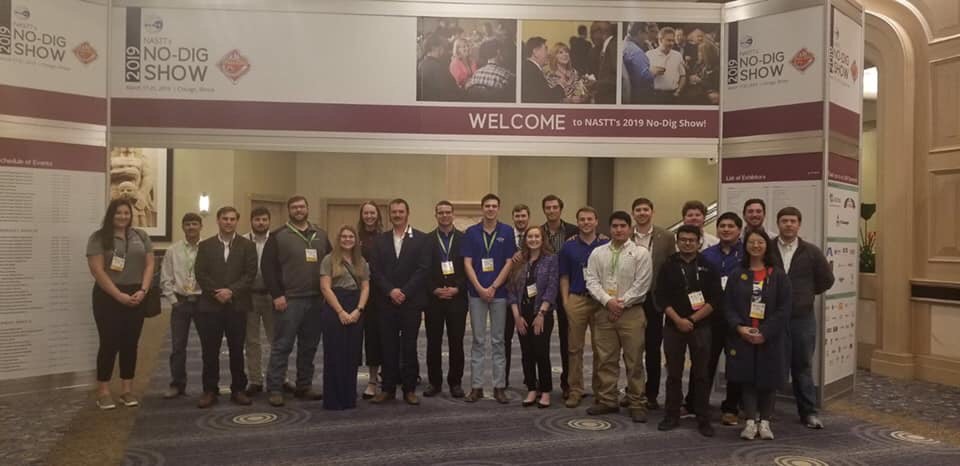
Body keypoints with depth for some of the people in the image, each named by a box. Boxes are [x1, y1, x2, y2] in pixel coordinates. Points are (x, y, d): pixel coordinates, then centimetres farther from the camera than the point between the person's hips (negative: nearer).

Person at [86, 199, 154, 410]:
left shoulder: (141, 236, 10)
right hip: (108, 296, -3)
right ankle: (103, 391, 8)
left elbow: (149, 264, 7)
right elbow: (97, 270, -9)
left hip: (136, 296, 4)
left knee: (130, 344, 7)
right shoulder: (99, 237, -2)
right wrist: (119, 295, -15)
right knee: (109, 343, -1)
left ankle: (127, 390, 15)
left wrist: (142, 291, -7)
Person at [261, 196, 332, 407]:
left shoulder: (321, 235, 12)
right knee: (282, 346, -1)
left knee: (309, 346, 10)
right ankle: (274, 389, 7)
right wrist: (277, 295, -11)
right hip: (289, 300, -4)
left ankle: (304, 386, 21)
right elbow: (268, 267, -5)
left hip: (316, 300, 5)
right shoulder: (278, 236, -1)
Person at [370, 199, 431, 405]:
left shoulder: (420, 239, 2)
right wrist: (390, 291, -10)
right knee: (389, 346, 6)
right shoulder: (381, 239, 10)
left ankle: (409, 389, 12)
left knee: (409, 346, 3)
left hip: (411, 301, -2)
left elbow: (423, 269, -6)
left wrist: (404, 292, -12)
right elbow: (376, 270, 3)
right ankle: (388, 388, 14)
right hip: (387, 301, 2)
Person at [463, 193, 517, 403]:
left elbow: (509, 263, -1)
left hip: (499, 292, 0)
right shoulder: (471, 232, 3)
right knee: (478, 341, 5)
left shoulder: (507, 232, 2)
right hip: (477, 293, 0)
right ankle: (476, 386, 11)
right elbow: (467, 263, 0)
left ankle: (499, 386, 12)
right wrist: (480, 288, -10)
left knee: (498, 341, 5)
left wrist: (493, 288, -9)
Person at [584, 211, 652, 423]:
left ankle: (636, 404, 10)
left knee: (634, 361, 1)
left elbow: (641, 285, -6)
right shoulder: (598, 253, 8)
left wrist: (621, 303, -10)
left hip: (631, 312, -3)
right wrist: (608, 301, -10)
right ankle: (607, 400, 19)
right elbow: (592, 281, 2)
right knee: (605, 359, 8)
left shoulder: (641, 254, -1)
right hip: (604, 312, 3)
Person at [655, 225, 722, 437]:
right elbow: (661, 297, 0)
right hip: (673, 326, 1)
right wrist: (678, 320, -10)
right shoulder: (669, 266, 5)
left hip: (701, 327, -1)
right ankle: (672, 416, 16)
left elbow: (714, 299, -2)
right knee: (674, 374, 6)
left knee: (701, 374, 3)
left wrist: (692, 319, -9)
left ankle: (703, 419, 11)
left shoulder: (708, 267, 3)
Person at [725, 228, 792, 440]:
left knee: (769, 379, 6)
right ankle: (750, 421, 11)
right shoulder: (737, 274, 4)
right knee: (747, 379, 3)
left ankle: (764, 421, 19)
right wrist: (739, 327, -13)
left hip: (770, 338, -1)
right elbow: (728, 305, 2)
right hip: (742, 336, 1)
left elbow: (784, 309, -5)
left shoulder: (778, 275, -1)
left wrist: (765, 332, -12)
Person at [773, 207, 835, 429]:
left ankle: (809, 412, 20)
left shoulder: (811, 252, 2)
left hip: (803, 318, 1)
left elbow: (826, 279, 11)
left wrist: (806, 293, 9)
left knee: (803, 366, 9)